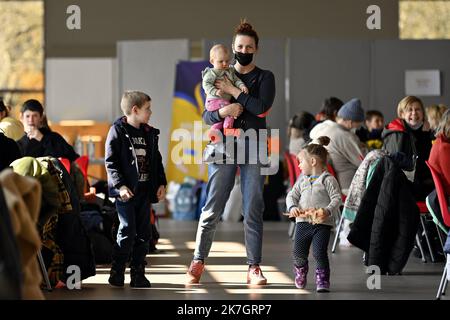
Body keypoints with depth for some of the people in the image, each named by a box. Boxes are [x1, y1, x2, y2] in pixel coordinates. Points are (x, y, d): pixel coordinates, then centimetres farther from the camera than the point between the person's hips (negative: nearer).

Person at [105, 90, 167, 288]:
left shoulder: (149, 134, 14)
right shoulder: (117, 131, -6)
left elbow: (156, 160, 19)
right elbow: (111, 162, -10)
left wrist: (161, 183, 9)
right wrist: (120, 185, -18)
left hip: (145, 190, 7)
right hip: (126, 191, -7)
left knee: (143, 233, 6)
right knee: (127, 231, -10)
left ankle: (138, 274, 12)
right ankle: (117, 273, -1)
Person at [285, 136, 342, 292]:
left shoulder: (328, 180, -5)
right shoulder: (302, 180, 13)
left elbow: (336, 198, -9)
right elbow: (292, 195, 11)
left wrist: (328, 211, -25)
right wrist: (292, 207, -10)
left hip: (322, 223, -5)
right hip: (303, 222, 5)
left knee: (320, 253, -14)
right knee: (298, 253, 5)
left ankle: (322, 280, 0)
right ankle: (300, 273, 33)